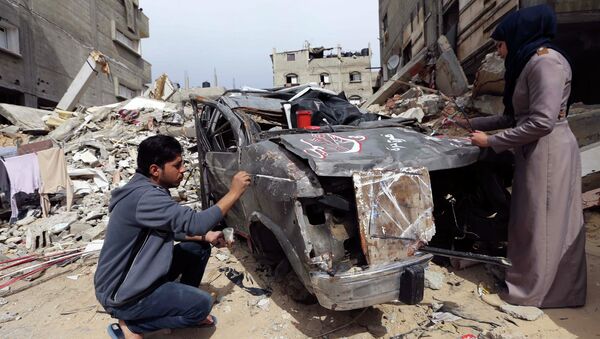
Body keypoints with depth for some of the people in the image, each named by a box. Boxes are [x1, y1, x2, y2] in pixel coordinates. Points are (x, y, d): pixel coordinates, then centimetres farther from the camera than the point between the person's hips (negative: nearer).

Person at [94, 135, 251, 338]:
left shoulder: (149, 189, 2)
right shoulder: (145, 196, -29)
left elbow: (171, 228, 12)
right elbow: (194, 223, -34)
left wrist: (205, 236, -2)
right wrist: (233, 193, -24)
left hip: (140, 273, 9)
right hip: (120, 294, -9)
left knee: (199, 247, 6)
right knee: (202, 304, -13)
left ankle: (184, 309, 19)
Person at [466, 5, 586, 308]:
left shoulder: (546, 61, -15)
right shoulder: (528, 63, 16)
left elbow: (542, 121, -23)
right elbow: (515, 117, 17)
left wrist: (491, 141, -18)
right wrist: (473, 123, 16)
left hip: (548, 152, -10)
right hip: (534, 151, 10)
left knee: (540, 224, 1)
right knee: (531, 221, 15)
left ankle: (531, 292, 16)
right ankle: (560, 289, 30)